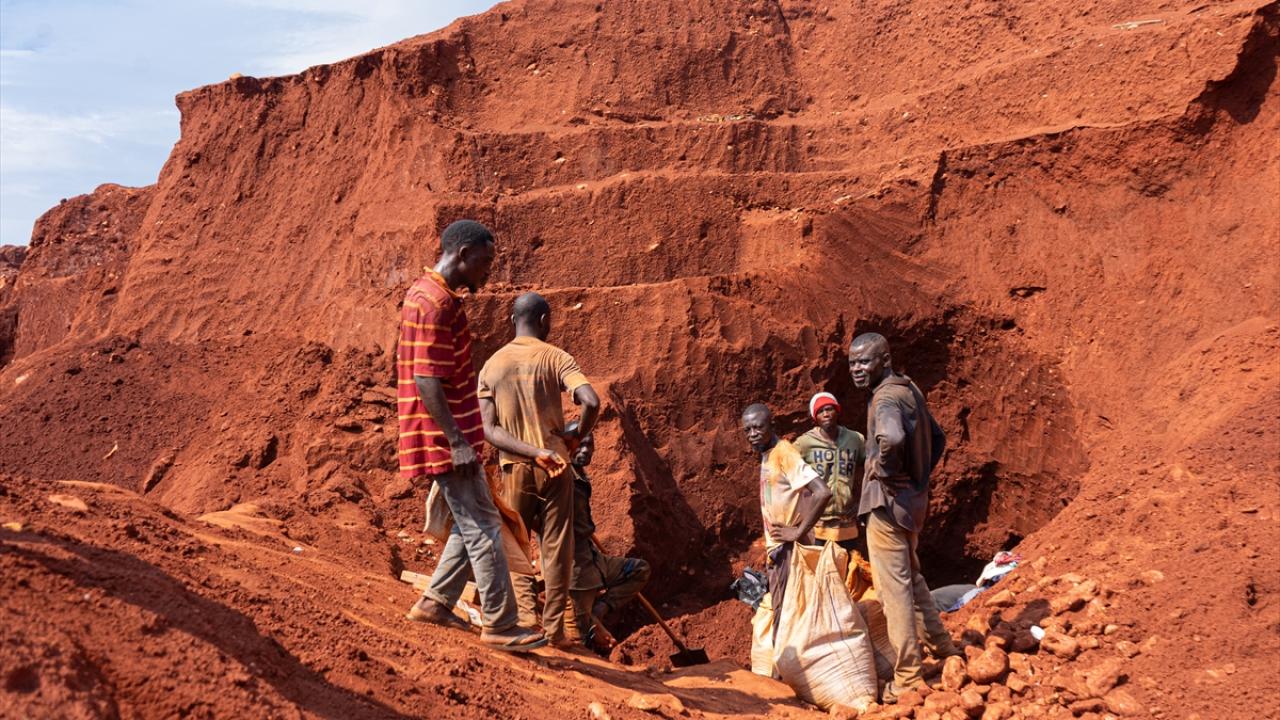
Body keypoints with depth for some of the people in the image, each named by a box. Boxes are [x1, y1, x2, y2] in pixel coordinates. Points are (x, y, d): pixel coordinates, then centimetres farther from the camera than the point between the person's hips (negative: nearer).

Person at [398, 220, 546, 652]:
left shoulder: (432, 294, 15)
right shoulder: (434, 303, -18)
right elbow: (426, 381, -23)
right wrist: (457, 442, -24)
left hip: (451, 436, 10)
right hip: (444, 439, -10)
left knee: (473, 524, 16)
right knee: (483, 527, -5)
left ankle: (435, 602, 24)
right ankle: (500, 625, 2)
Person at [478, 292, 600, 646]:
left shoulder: (491, 366, 4)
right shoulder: (556, 358, -4)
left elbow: (489, 429, -7)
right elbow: (591, 401, -20)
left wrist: (535, 452, -12)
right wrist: (576, 437, -2)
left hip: (514, 468, 2)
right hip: (555, 468, -2)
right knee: (556, 550, 7)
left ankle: (526, 616, 1)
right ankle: (554, 628, 11)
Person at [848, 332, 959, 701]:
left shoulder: (886, 398, -19)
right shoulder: (908, 389, 11)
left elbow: (892, 437, -42)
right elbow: (937, 438, 23)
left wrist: (885, 469, -24)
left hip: (888, 501, -10)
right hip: (913, 497, 10)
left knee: (893, 586, -1)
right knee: (911, 577, 23)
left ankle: (907, 677, 5)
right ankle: (942, 647, 33)